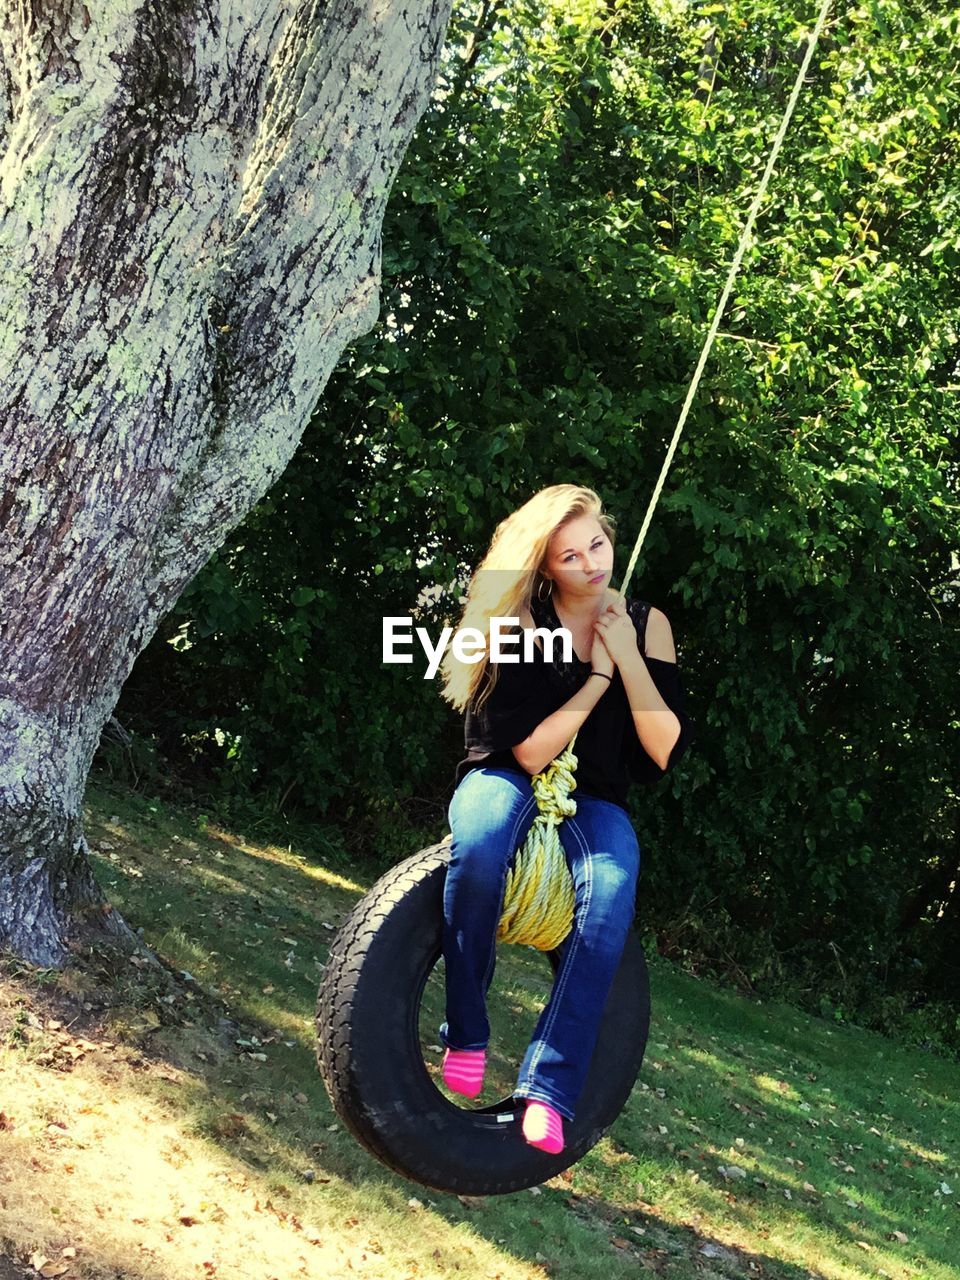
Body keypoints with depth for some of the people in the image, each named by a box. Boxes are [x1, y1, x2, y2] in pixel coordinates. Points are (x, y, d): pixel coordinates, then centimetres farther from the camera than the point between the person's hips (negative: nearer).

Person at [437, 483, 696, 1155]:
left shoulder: (645, 624, -3)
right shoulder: (520, 624, -10)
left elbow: (666, 752, -9)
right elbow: (530, 750, -16)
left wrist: (626, 658, -18)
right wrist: (597, 676, -19)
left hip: (593, 801, 2)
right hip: (508, 779, -1)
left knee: (612, 898, -33)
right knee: (479, 848, -38)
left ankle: (549, 1089, -31)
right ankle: (465, 1032, -19)